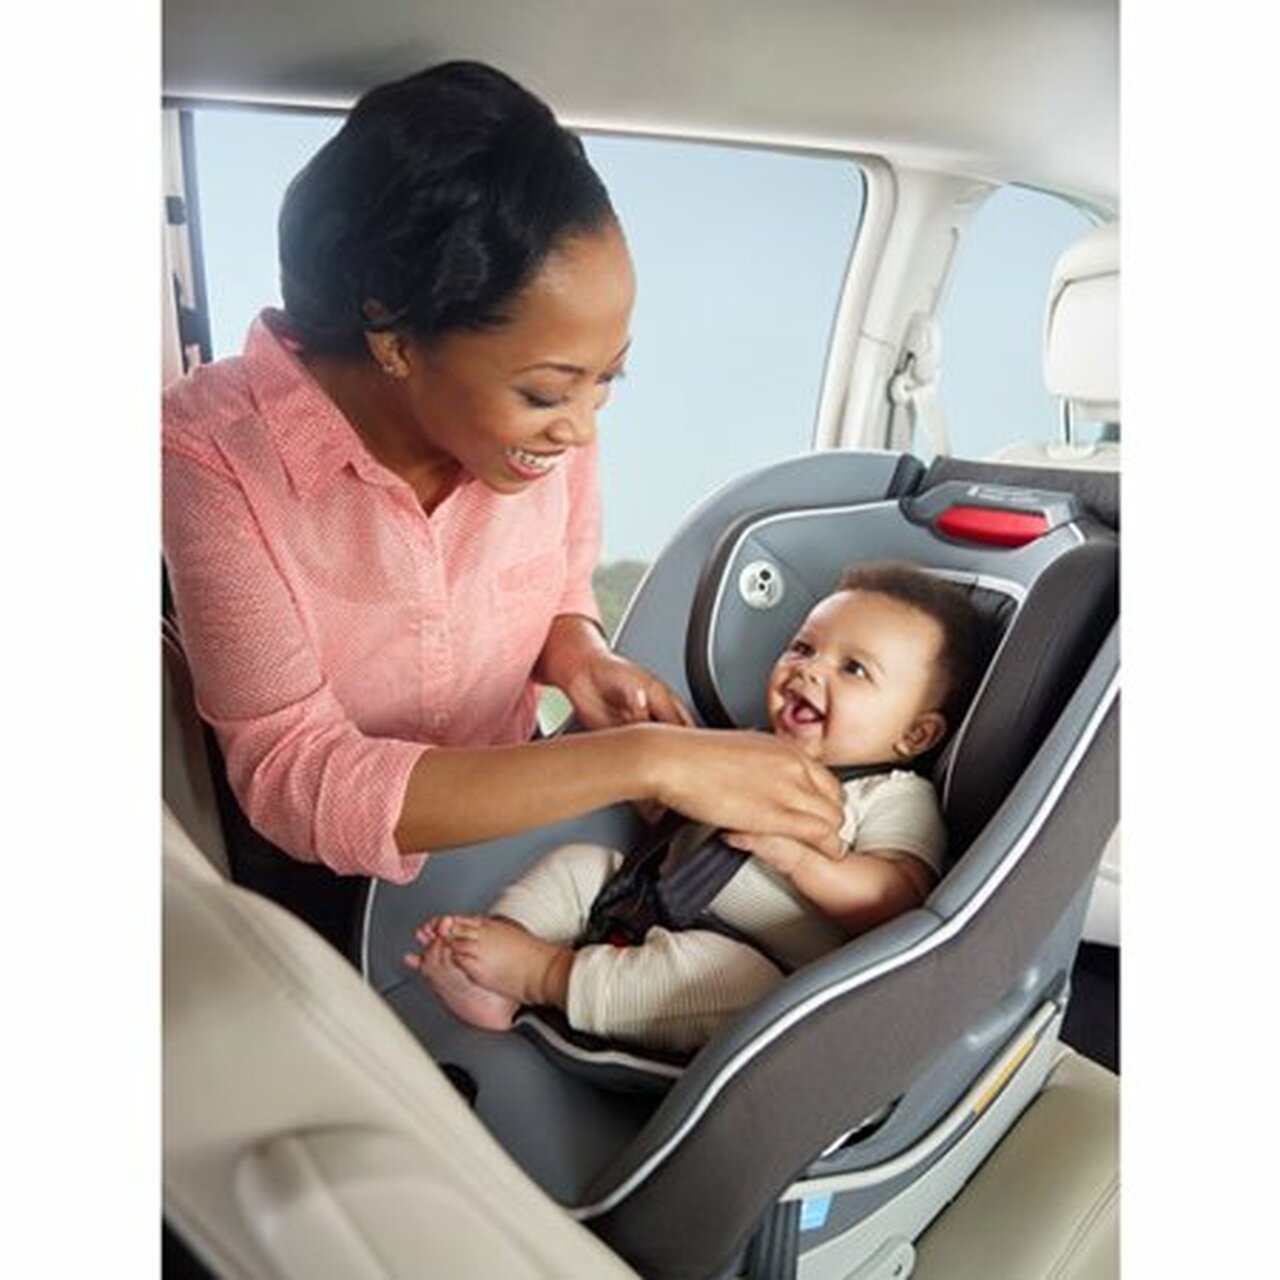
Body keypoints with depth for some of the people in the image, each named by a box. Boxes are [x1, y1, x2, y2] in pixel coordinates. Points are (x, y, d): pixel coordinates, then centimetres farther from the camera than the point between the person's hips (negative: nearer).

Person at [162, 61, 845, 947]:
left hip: (502, 825, 2)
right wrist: (642, 761, -37)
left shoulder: (548, 410, -15)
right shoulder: (213, 454, -24)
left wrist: (577, 651, -20)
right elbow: (294, 779, -29)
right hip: (310, 880, -1)